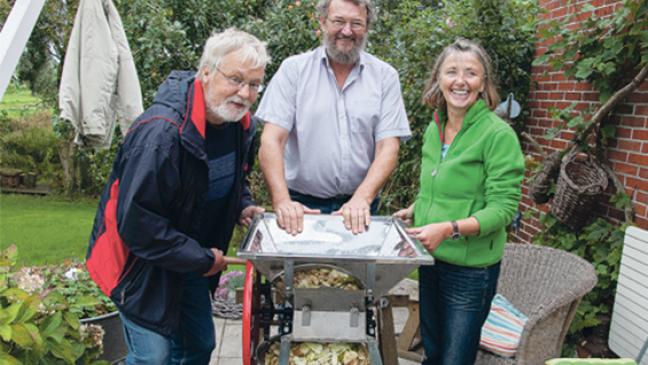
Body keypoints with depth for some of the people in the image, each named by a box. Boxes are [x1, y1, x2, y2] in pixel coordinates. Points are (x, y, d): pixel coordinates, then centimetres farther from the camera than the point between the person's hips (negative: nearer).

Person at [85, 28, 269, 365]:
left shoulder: (239, 123, -4)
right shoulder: (160, 131, -31)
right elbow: (136, 221, -30)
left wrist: (243, 207, -4)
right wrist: (202, 260, -22)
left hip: (191, 259, 8)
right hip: (142, 261, -7)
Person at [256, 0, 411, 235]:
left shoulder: (385, 76, 2)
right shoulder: (293, 69, -2)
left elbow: (388, 147, -5)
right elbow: (272, 140, -9)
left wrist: (362, 198, -20)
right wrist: (282, 201, -22)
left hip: (358, 208, 1)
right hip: (301, 206, -1)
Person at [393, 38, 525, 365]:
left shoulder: (498, 135, -15)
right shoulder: (433, 129, 5)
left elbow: (503, 209, -19)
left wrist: (449, 229, -30)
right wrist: (413, 210, 2)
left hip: (471, 268, -6)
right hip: (430, 259, 6)